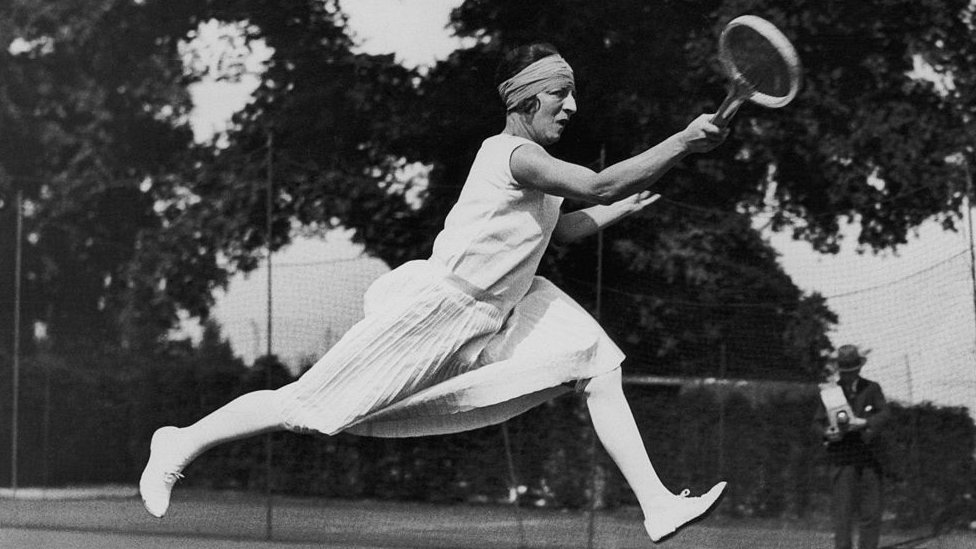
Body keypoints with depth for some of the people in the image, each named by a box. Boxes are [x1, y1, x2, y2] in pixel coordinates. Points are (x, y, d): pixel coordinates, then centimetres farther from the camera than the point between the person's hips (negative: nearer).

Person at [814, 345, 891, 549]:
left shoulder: (871, 388, 9)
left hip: (869, 456, 2)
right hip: (842, 459, -2)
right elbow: (818, 421, 7)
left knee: (871, 512, 1)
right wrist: (827, 433, -15)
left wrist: (864, 422, -22)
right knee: (843, 511, -7)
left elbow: (884, 414, -3)